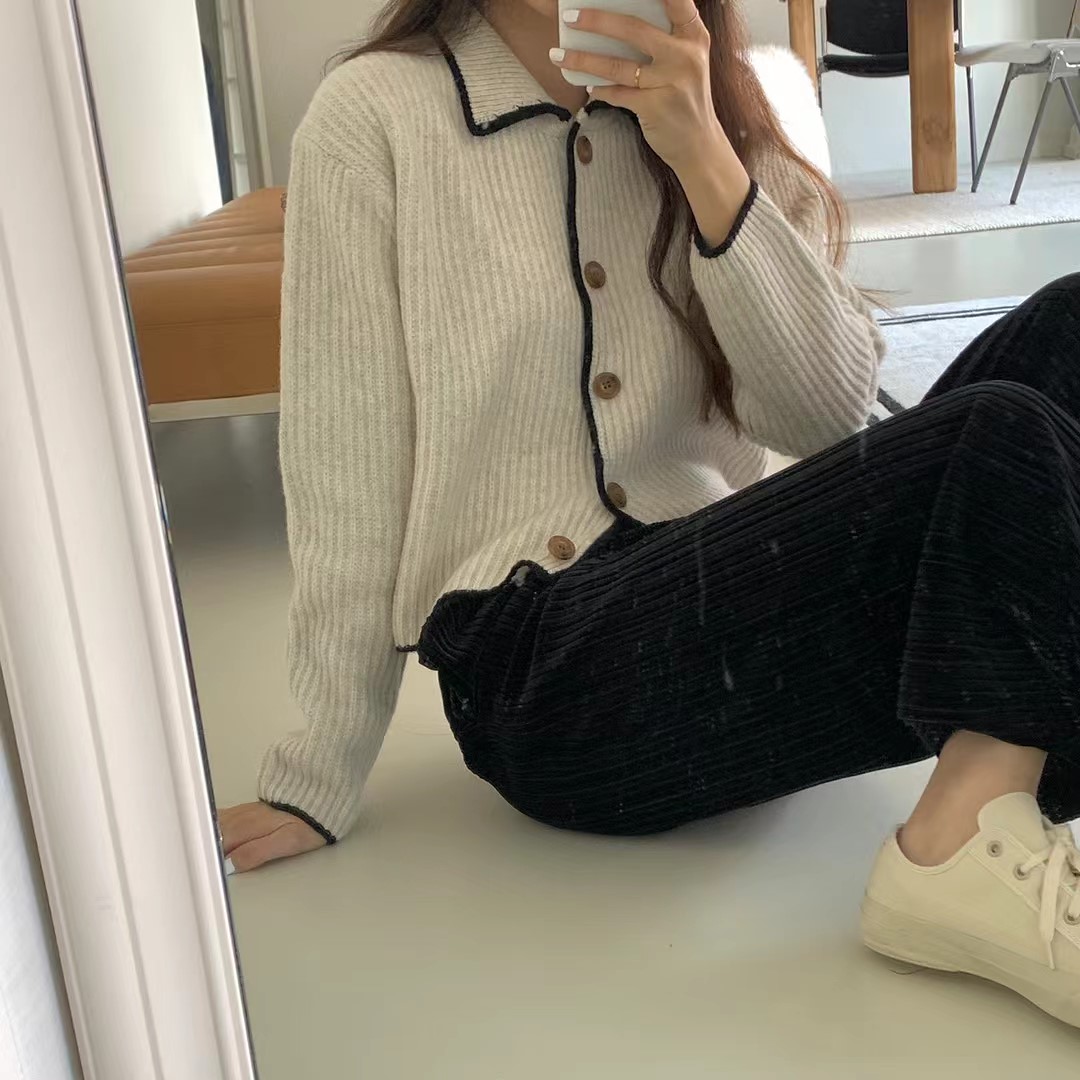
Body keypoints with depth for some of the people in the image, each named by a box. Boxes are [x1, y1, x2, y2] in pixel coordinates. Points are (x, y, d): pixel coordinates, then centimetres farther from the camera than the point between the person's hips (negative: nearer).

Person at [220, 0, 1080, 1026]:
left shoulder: (704, 118, 13)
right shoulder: (377, 114, 0)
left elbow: (831, 418, -2)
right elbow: (345, 482, -3)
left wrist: (706, 159, -13)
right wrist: (317, 781, 0)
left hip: (736, 607, 6)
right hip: (548, 672, -6)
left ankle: (976, 842, -23)